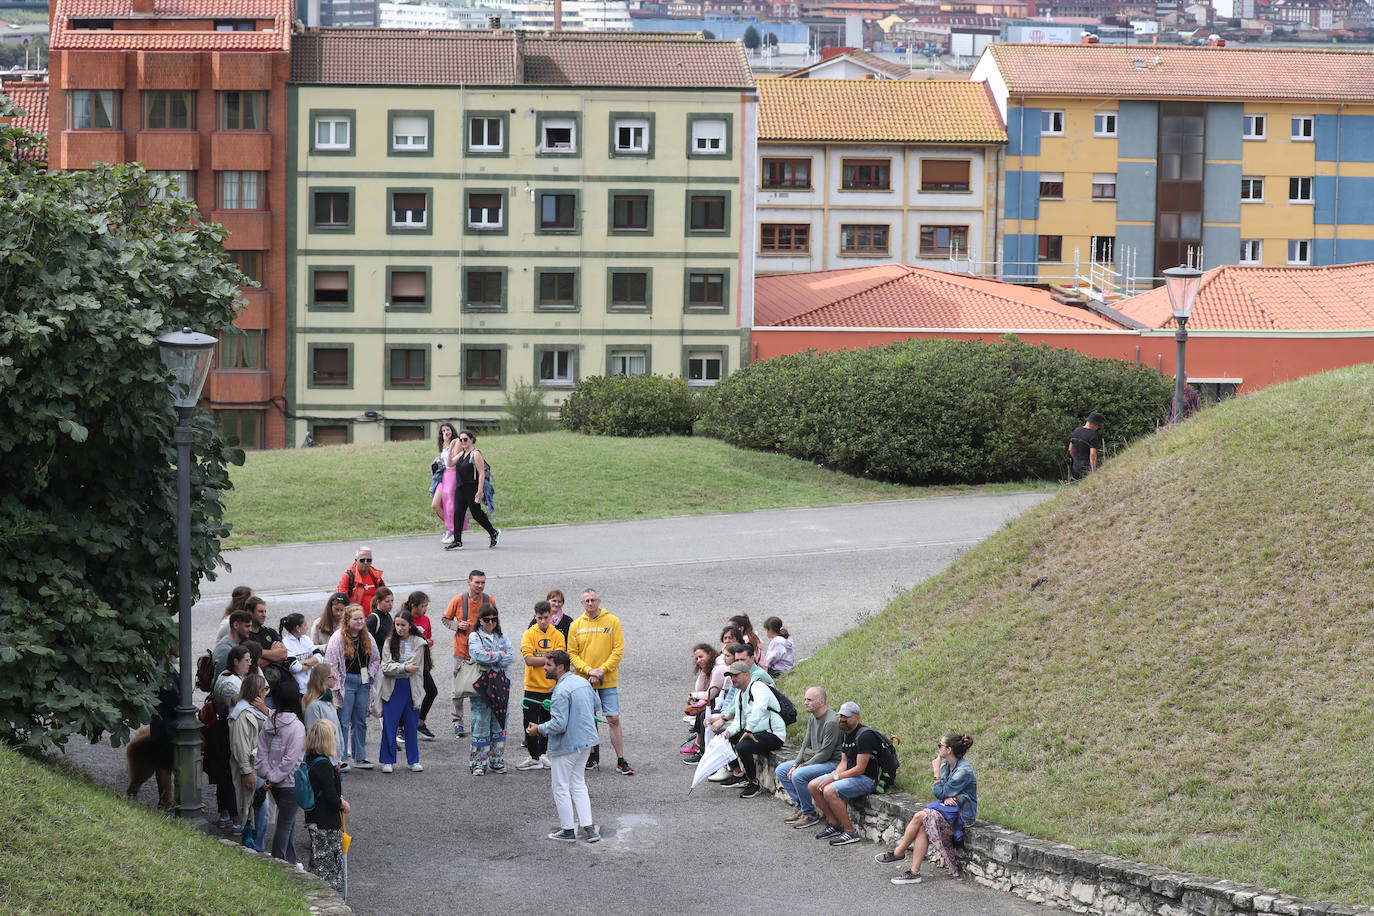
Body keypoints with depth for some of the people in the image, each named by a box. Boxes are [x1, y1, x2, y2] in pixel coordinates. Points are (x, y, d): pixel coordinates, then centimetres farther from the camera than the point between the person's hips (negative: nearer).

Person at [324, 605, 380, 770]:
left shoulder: (367, 637, 7)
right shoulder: (338, 639, -11)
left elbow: (376, 659, 19)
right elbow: (331, 664, -12)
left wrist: (370, 675, 4)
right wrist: (336, 686, -14)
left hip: (363, 683, 6)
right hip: (346, 681, -6)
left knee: (360, 722, 12)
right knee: (343, 722, -5)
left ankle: (359, 758, 20)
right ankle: (341, 759, 0)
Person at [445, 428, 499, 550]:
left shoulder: (476, 454, -11)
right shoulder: (461, 454, 14)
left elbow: (481, 473, -15)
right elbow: (450, 464, 7)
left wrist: (480, 491, -21)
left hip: (472, 488, -8)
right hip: (460, 488, 8)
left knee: (476, 514, -1)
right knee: (457, 513, -1)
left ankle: (494, 533, 18)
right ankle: (457, 541, -1)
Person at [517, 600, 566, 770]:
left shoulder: (558, 636, 2)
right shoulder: (529, 635, -3)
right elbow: (529, 660, -13)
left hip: (552, 688, 2)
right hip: (532, 687, -2)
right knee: (531, 724, 0)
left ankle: (543, 754, 22)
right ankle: (532, 757, 9)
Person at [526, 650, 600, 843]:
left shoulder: (561, 691, -24)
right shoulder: (583, 682, 5)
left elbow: (559, 724, -28)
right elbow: (596, 706, 18)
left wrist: (539, 729, -13)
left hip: (566, 745, -9)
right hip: (586, 741, 9)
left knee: (561, 787, 6)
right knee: (578, 784, 18)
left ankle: (568, 831, 14)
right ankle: (588, 829, 15)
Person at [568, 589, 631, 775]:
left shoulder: (612, 621, -1)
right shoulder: (576, 625, 4)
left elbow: (619, 650, -4)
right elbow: (572, 653, 2)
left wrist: (602, 670, -14)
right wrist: (589, 670, -13)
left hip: (608, 680, -2)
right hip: (583, 681, 2)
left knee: (613, 719, -5)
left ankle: (621, 761, -3)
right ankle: (593, 756, 24)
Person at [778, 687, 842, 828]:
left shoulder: (832, 722, -23)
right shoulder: (812, 719, 8)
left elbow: (825, 754, -23)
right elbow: (806, 745, 13)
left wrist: (801, 767, -18)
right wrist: (795, 764, -4)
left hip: (833, 762, -10)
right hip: (814, 759, 10)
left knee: (798, 775, -29)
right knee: (781, 770, 7)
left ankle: (810, 814, -12)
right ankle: (800, 807, 8)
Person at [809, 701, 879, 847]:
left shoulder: (864, 735, -20)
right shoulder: (844, 734, 11)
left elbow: (860, 769, -21)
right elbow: (844, 761, 13)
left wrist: (834, 777, -19)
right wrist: (832, 777, -6)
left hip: (866, 779, -10)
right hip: (849, 773, 10)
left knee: (830, 791, -29)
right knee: (813, 786, 0)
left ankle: (850, 832, -20)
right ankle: (834, 824, 7)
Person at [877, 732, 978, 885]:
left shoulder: (964, 771, -18)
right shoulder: (945, 764, 9)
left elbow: (939, 793, -17)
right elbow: (940, 794, 13)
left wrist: (936, 772, -10)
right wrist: (946, 798, -9)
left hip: (962, 815, -8)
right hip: (948, 808, 8)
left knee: (920, 816, -23)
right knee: (922, 827, -20)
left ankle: (899, 853, -5)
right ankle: (914, 872, -23)